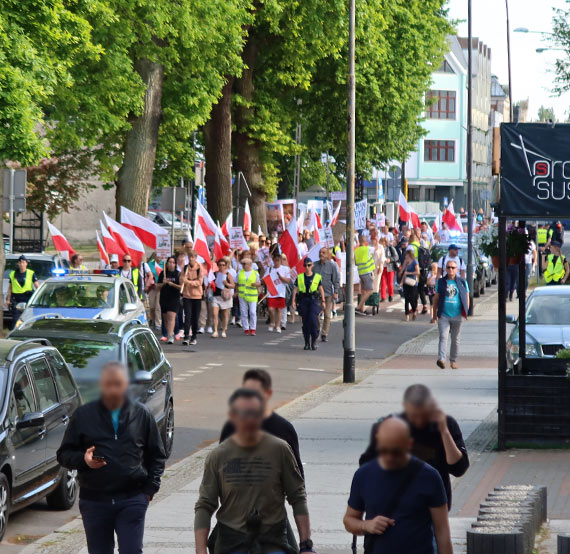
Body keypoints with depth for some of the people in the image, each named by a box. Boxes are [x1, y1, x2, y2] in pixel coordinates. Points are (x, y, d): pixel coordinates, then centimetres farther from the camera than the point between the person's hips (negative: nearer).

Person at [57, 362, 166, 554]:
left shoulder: (142, 415, 6)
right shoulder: (83, 415, 5)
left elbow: (157, 456, 12)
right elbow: (64, 454, 7)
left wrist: (150, 489, 1)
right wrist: (83, 459, -14)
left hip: (132, 500, -1)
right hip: (94, 500, 1)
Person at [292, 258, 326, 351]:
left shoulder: (317, 277, 5)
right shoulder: (300, 277, 8)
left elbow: (321, 289, 10)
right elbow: (295, 289, 8)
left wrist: (323, 301, 7)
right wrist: (293, 301, 0)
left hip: (314, 300, -2)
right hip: (303, 301, 2)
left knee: (313, 319, -18)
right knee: (305, 321, 3)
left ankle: (314, 341, -6)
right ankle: (307, 342, 13)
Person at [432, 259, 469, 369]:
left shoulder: (462, 282, 7)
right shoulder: (441, 282, 6)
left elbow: (466, 297, 10)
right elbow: (436, 298, 10)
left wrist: (466, 312, 2)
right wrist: (434, 313, 9)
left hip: (457, 316, 1)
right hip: (443, 316, -1)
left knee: (455, 339, 9)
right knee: (443, 337, -14)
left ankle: (453, 361, 19)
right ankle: (441, 359, -25)